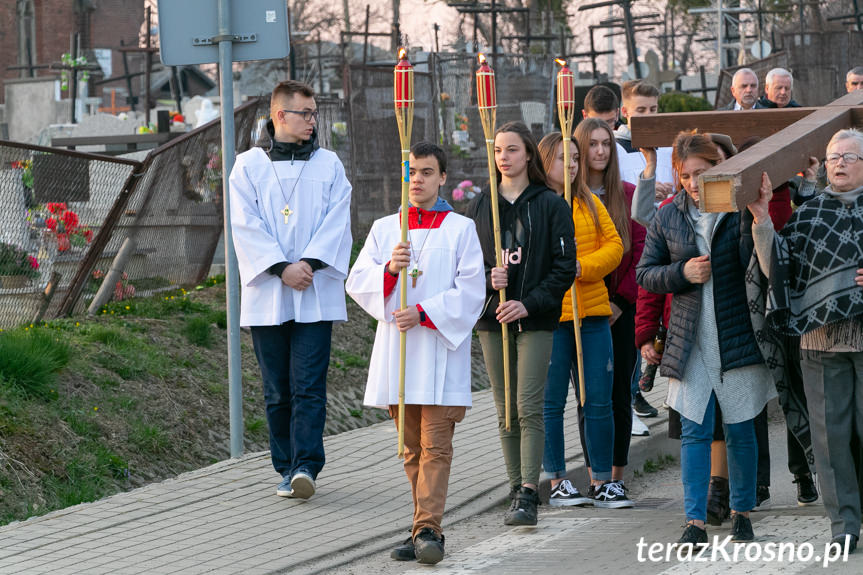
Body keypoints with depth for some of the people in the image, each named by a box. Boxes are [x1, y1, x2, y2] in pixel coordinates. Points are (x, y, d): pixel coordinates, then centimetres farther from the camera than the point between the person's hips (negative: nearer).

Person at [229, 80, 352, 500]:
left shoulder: (328, 165, 10)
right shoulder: (249, 166, 6)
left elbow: (336, 222, 1)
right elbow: (246, 226, -2)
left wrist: (309, 263, -13)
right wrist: (282, 268, -12)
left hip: (315, 294, 0)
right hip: (267, 293, 0)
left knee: (309, 384, -9)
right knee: (277, 389, 4)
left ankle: (306, 465, -14)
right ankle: (287, 468, 11)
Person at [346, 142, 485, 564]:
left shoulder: (460, 229, 2)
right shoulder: (383, 228, 13)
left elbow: (470, 292, -5)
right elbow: (357, 283, 6)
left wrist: (424, 313, -16)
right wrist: (389, 268, -13)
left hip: (440, 349, -4)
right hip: (396, 352, 4)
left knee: (435, 445, -11)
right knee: (412, 447, 8)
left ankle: (427, 530, -16)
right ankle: (427, 527, 15)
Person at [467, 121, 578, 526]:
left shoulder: (550, 205, 0)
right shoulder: (479, 206, 11)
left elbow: (564, 266, -3)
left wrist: (528, 304, -13)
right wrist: (487, 279, -9)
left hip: (536, 321, -4)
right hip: (492, 319, 4)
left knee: (529, 408, -12)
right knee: (505, 412, 7)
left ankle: (528, 497, -16)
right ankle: (517, 492, 14)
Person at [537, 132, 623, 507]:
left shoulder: (590, 203, 14)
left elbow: (614, 246, 4)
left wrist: (580, 267, -11)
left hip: (593, 312, 4)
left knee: (599, 401, 4)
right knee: (552, 402, 2)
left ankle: (603, 482, 11)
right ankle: (557, 483, 11)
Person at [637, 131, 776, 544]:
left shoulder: (739, 211, -3)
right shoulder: (667, 218, 6)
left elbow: (756, 266, -15)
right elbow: (646, 273, 10)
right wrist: (682, 272, -8)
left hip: (737, 337, -2)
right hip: (690, 341, 2)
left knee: (740, 430, 6)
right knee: (694, 431, -2)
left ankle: (742, 513, 18)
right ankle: (695, 521, -2)